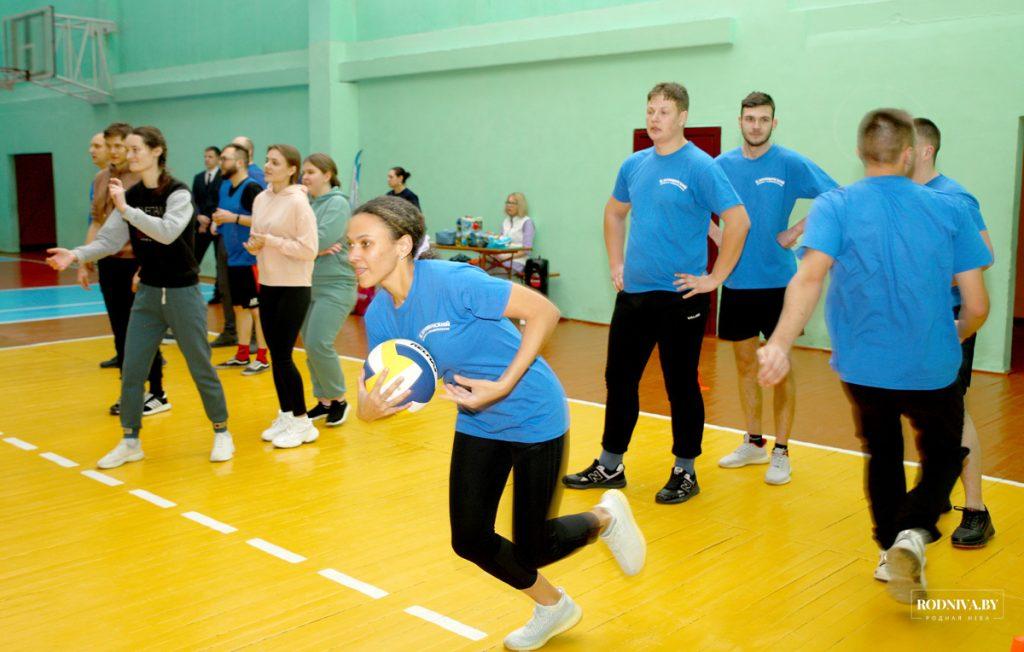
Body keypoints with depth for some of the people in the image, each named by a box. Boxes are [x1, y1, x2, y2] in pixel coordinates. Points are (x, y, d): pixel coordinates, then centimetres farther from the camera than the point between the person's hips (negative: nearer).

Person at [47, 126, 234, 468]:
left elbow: (167, 232, -30)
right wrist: (76, 255, -14)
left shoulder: (178, 193, -13)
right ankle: (130, 442, 18)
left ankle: (221, 433, 21)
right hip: (148, 293, 6)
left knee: (201, 368, 4)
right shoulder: (131, 195, 5)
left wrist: (125, 209, -33)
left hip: (182, 293, -6)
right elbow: (109, 240, 1)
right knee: (131, 371, 5)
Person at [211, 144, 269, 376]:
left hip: (251, 258, -9)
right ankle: (242, 355, 23)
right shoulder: (224, 187, 12)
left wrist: (233, 218, -22)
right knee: (239, 306, 14)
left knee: (256, 308, -3)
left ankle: (262, 358, 4)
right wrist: (218, 223, 7)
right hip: (233, 258, 9)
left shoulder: (252, 188, -13)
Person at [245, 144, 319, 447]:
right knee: (275, 355, 10)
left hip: (294, 288, -6)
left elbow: (309, 250, -17)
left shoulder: (298, 202, -12)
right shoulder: (261, 199, 7)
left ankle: (302, 422, 9)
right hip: (267, 285, 7)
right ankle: (285, 415, 24)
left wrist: (271, 241, -18)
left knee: (283, 356, -4)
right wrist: (254, 245, -4)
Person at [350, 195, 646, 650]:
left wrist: (502, 386, -29)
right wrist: (368, 409, -25)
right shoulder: (379, 315, -7)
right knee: (470, 540, 6)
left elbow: (544, 312, -25)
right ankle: (552, 607, 33)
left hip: (534, 417, -7)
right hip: (478, 423, 7)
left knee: (530, 549, -1)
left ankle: (604, 518, 32)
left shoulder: (451, 281, -28)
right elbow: (388, 396, -1)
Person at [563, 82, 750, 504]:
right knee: (619, 379, 12)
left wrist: (714, 279, -15)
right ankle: (610, 466, 25)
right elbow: (614, 213, 25)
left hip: (680, 297, -6)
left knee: (681, 385, 4)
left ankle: (685, 473, 19)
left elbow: (738, 221, -16)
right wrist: (616, 264, 16)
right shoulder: (635, 165, 9)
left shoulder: (700, 167, -10)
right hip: (632, 294, 6)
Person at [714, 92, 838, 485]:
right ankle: (754, 443, 25)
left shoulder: (790, 164, -6)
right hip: (736, 282, 4)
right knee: (745, 363, 12)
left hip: (778, 280, -4)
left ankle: (781, 452, 11)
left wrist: (797, 231, -12)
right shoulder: (723, 165, 4)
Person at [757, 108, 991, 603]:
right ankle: (914, 532, -4)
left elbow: (810, 276, -26)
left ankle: (890, 550, 30)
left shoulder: (835, 206, -6)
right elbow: (977, 306, -3)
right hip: (934, 371, 0)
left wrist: (780, 344, -34)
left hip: (863, 368, 1)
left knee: (882, 452, 27)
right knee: (943, 456, 21)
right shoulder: (950, 211, -2)